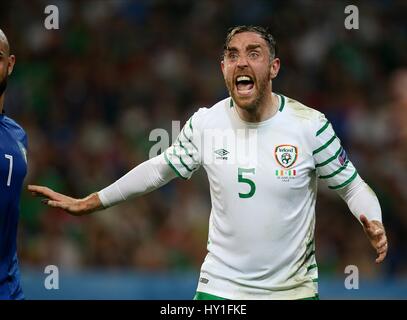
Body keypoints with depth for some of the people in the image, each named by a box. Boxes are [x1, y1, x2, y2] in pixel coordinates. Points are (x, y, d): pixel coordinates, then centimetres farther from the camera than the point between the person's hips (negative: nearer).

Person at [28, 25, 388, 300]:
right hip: (220, 286, 1)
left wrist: (373, 223, -21)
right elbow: (158, 170, 11)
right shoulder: (205, 123, -4)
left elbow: (351, 185, 0)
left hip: (294, 289, -1)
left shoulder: (310, 125, -10)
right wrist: (87, 204, 13)